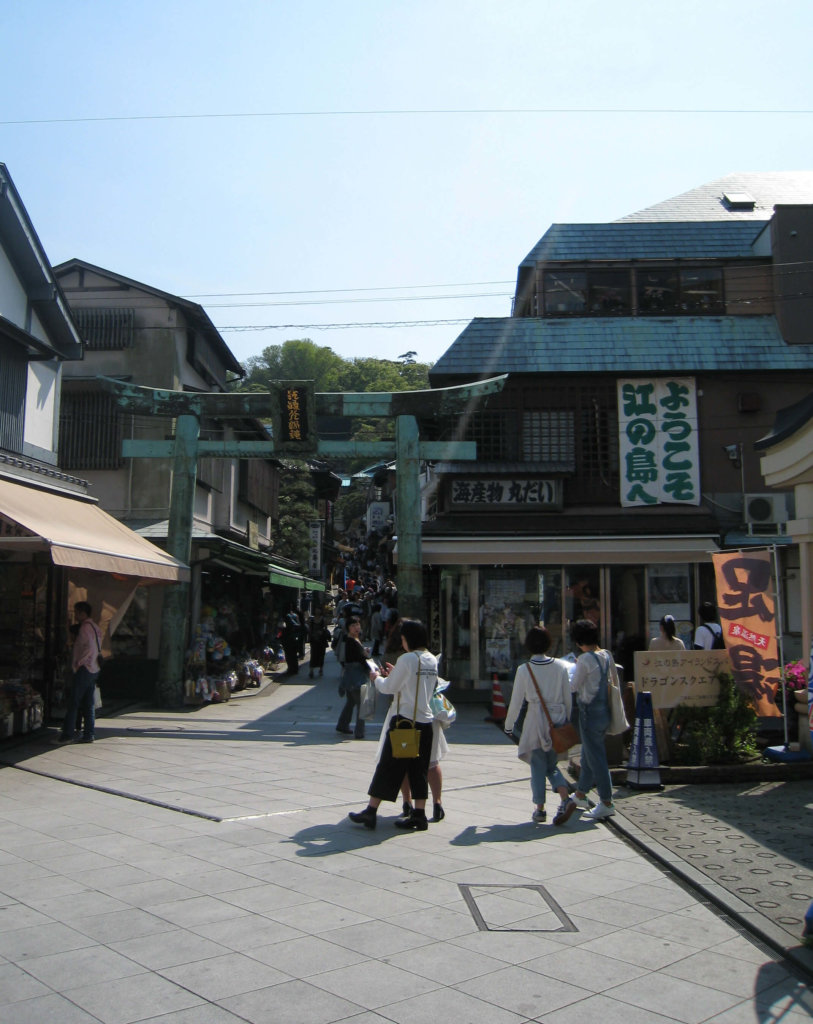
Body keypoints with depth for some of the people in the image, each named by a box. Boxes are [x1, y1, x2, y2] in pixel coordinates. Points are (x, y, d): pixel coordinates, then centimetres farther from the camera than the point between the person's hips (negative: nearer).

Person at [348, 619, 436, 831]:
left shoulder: (407, 659, -14)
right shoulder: (432, 660, 8)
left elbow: (389, 688, -7)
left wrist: (377, 678, 11)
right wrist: (394, 674, 20)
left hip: (405, 720, -7)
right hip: (425, 721, 7)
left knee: (388, 766, 1)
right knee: (419, 770, 10)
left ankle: (371, 812, 8)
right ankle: (419, 815, 11)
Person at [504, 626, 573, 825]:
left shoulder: (524, 670, -8)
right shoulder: (560, 666, 0)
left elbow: (516, 701, -3)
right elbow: (568, 698, 4)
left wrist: (509, 725, 9)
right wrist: (567, 720, 16)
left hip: (536, 721, -3)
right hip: (558, 719, 3)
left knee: (538, 766, 9)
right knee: (551, 765, 16)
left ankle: (540, 809, 12)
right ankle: (565, 799, -5)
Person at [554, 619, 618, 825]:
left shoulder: (584, 659, -19)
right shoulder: (607, 656, 4)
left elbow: (574, 686, -10)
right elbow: (615, 682, 11)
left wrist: (574, 669, 5)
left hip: (590, 711, -8)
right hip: (605, 710, 8)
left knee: (595, 757, 1)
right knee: (589, 754, 19)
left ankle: (606, 804, 7)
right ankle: (580, 795, 32)